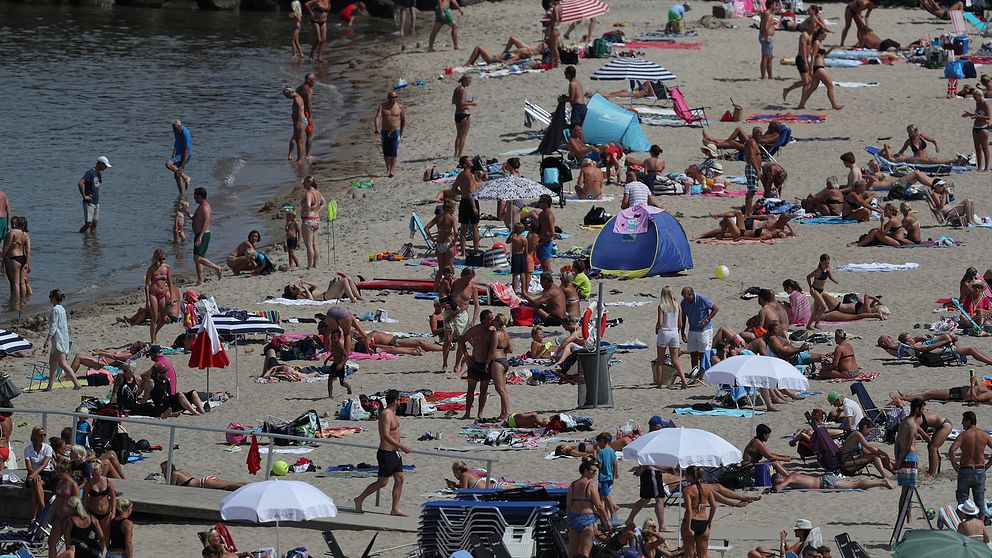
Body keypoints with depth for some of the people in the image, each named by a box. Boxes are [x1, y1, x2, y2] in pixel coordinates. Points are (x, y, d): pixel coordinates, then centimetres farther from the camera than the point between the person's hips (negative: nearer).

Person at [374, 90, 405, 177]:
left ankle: (392, 169, -4)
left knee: (394, 151, -10)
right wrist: (377, 128, -28)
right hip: (385, 132, 2)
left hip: (395, 132, -2)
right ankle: (388, 168, 27)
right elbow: (377, 117, -12)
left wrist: (401, 131, 14)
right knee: (386, 152, 7)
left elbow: (403, 120, 11)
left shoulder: (399, 107, 0)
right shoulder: (382, 106, -1)